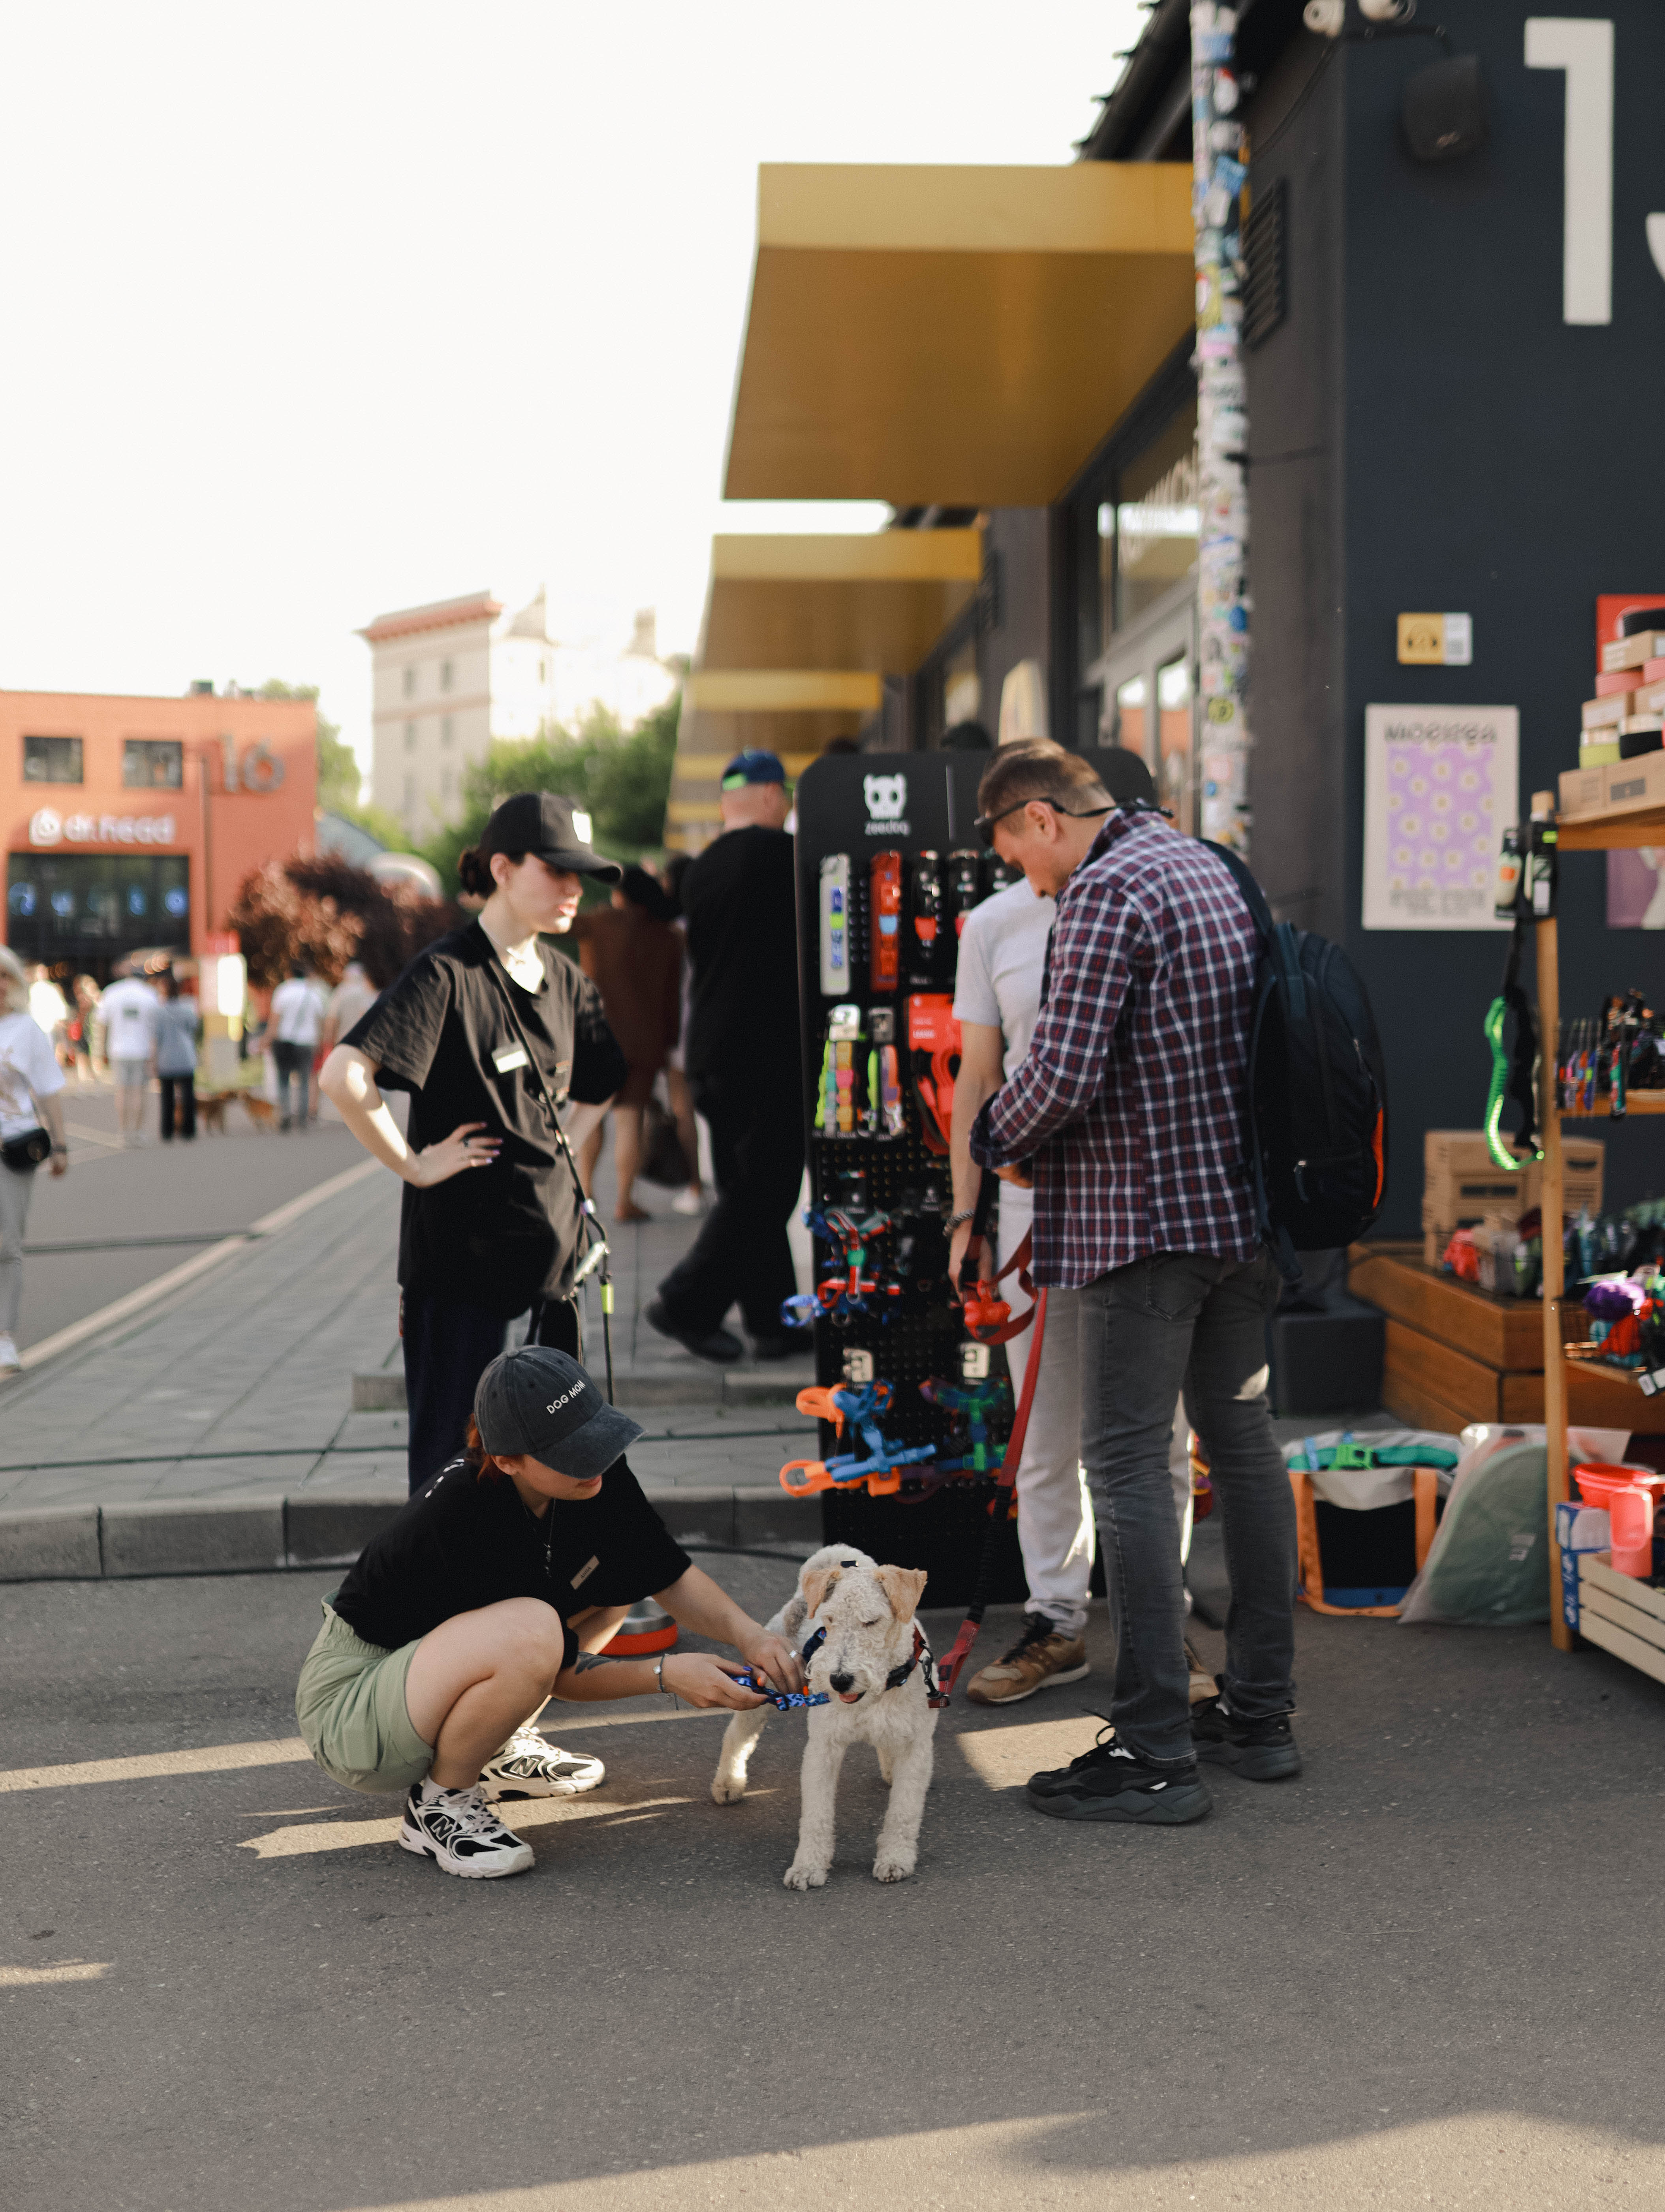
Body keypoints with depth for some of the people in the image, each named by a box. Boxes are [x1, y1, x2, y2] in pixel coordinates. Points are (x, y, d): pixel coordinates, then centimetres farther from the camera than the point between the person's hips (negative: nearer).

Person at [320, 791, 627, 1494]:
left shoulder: (564, 980, 9)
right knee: (453, 1460, 1)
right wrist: (413, 1164, -17)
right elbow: (344, 1077, -25)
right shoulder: (446, 973, -13)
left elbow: (600, 1082, 28)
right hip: (460, 1250, -7)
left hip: (548, 1248, 7)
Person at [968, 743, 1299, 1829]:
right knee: (1243, 1442, 15)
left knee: (1129, 1464, -4)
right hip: (1247, 1204, 9)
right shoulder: (1212, 867, 14)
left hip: (1148, 1214, -9)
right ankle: (1262, 1713, 23)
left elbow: (1062, 1077, -22)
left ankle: (1155, 1752, -4)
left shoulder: (1107, 893, -14)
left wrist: (1005, 1142, -1)